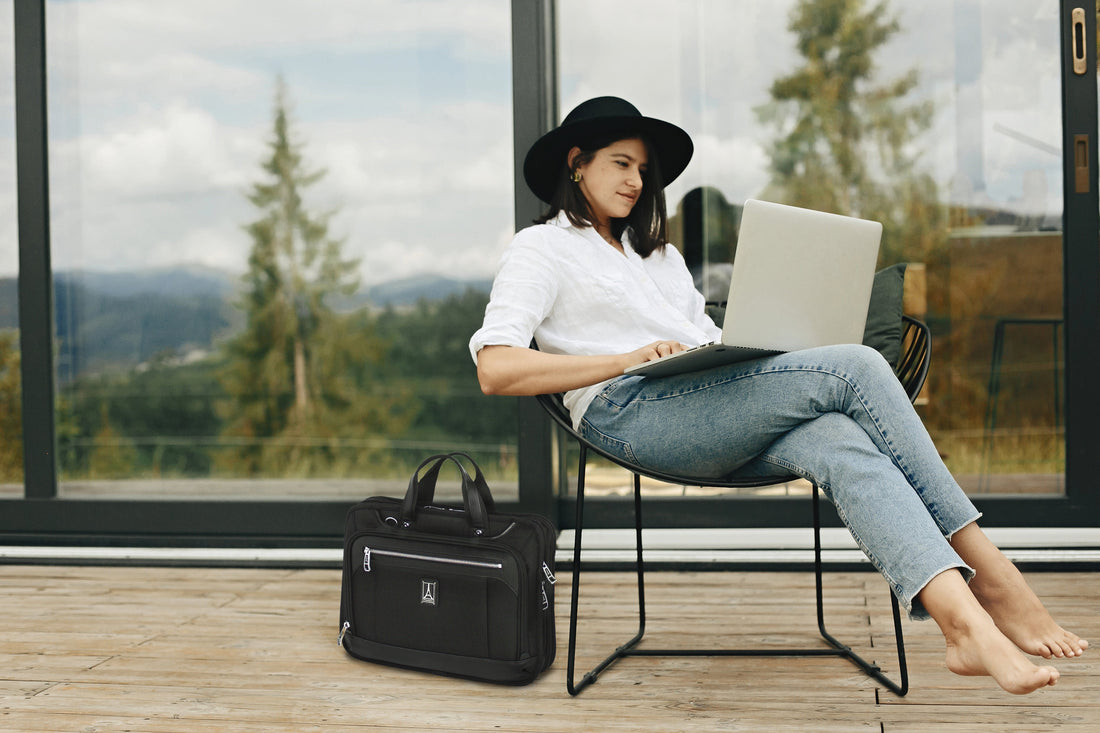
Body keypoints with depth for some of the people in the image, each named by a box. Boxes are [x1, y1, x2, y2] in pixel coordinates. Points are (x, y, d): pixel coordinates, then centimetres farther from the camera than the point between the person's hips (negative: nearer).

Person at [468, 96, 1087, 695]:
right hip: (630, 412, -6)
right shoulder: (542, 248, 11)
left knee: (839, 443, -29)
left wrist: (771, 345, 4)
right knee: (856, 367, -24)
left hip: (715, 408, 6)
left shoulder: (661, 254, 34)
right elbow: (496, 369, -5)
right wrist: (628, 359, -13)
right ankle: (993, 578, -26)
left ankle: (969, 624, -42)